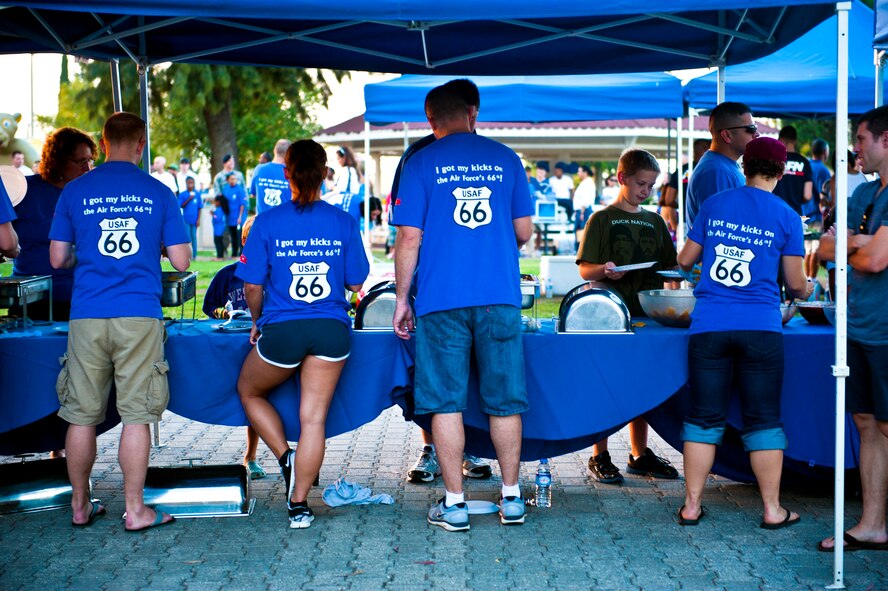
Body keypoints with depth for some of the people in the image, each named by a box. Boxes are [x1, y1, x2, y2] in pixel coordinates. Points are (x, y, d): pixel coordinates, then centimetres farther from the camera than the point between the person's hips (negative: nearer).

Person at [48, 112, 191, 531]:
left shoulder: (75, 191, 5)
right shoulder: (158, 193, 3)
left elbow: (58, 259, 6)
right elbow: (181, 261, 3)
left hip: (87, 316, 1)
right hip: (140, 315, -1)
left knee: (82, 416, 10)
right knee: (136, 415, 2)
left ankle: (80, 507, 19)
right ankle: (135, 510, 5)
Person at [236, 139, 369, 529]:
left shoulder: (268, 222, -4)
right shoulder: (343, 222, 1)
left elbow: (253, 285, -2)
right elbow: (355, 283, 7)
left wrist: (257, 322, 16)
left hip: (281, 330, -2)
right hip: (331, 329, 2)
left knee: (249, 391, 24)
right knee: (313, 417, 5)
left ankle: (286, 458, 10)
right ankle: (298, 505, 7)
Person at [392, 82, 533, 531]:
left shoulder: (420, 164, 1)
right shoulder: (505, 158, 9)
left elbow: (409, 239, -3)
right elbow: (524, 232, 12)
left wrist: (401, 298, 6)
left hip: (441, 299, -2)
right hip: (501, 298, 2)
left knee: (446, 401, 4)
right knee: (504, 400, 9)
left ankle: (454, 503, 6)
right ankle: (511, 498, 15)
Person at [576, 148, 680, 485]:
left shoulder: (655, 222, 15)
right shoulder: (602, 219, 0)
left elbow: (668, 267, 19)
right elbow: (584, 269, -6)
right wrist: (604, 270, -25)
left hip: (646, 315, 5)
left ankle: (640, 455, 20)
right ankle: (599, 457, 7)